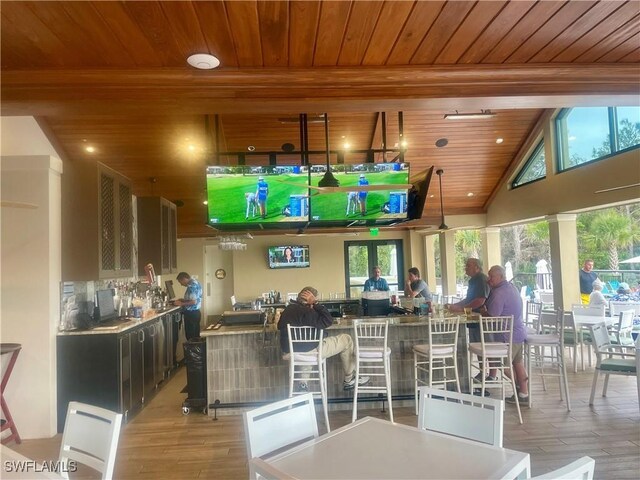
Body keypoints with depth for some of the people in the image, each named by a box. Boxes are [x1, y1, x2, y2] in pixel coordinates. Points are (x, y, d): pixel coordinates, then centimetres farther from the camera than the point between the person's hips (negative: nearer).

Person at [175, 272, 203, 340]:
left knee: (190, 336, -4)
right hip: (195, 312, 10)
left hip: (191, 314, -10)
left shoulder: (192, 285, -18)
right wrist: (183, 300, 14)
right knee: (195, 336, 14)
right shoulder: (195, 282, 13)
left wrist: (181, 304, -16)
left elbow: (194, 302, -25)